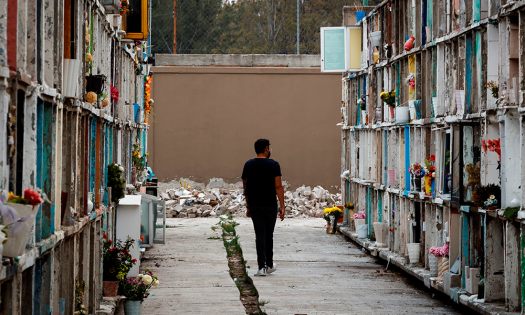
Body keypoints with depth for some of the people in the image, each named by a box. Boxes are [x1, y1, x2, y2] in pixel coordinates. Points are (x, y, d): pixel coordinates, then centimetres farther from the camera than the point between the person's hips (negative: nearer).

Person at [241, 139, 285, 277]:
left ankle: (262, 267, -9)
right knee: (269, 235, 13)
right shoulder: (273, 165, -7)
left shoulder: (248, 165, 3)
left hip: (254, 206, 2)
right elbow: (278, 186, -11)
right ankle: (269, 265, 26)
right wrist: (282, 207, -8)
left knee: (260, 236, 0)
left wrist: (248, 206, 16)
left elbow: (245, 187, 8)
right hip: (270, 206, -2)